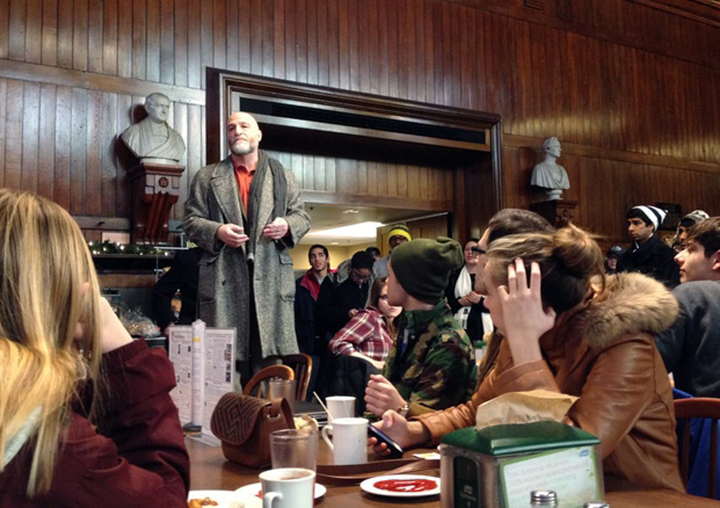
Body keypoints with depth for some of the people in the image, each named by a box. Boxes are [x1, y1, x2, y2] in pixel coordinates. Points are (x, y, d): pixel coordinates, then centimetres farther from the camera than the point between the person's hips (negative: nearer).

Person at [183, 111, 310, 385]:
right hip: (224, 278, -1)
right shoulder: (207, 177, 14)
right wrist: (217, 231, -11)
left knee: (273, 359, -1)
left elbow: (302, 216, 16)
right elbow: (191, 220, 9)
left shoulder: (283, 176, 17)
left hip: (272, 276, 1)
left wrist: (288, 226, -7)